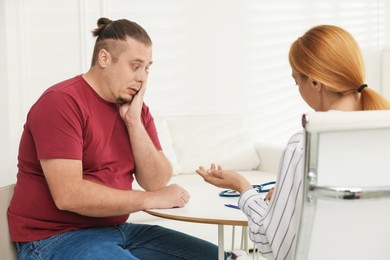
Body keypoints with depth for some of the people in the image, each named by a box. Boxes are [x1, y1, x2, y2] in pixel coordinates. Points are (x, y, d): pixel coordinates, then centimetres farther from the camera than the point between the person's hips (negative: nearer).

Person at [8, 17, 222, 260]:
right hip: (57, 238, -7)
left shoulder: (136, 108, 7)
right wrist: (150, 199, -17)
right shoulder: (61, 102, -15)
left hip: (117, 230, 8)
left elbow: (157, 181, 1)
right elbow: (68, 195, -24)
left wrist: (133, 121, -10)